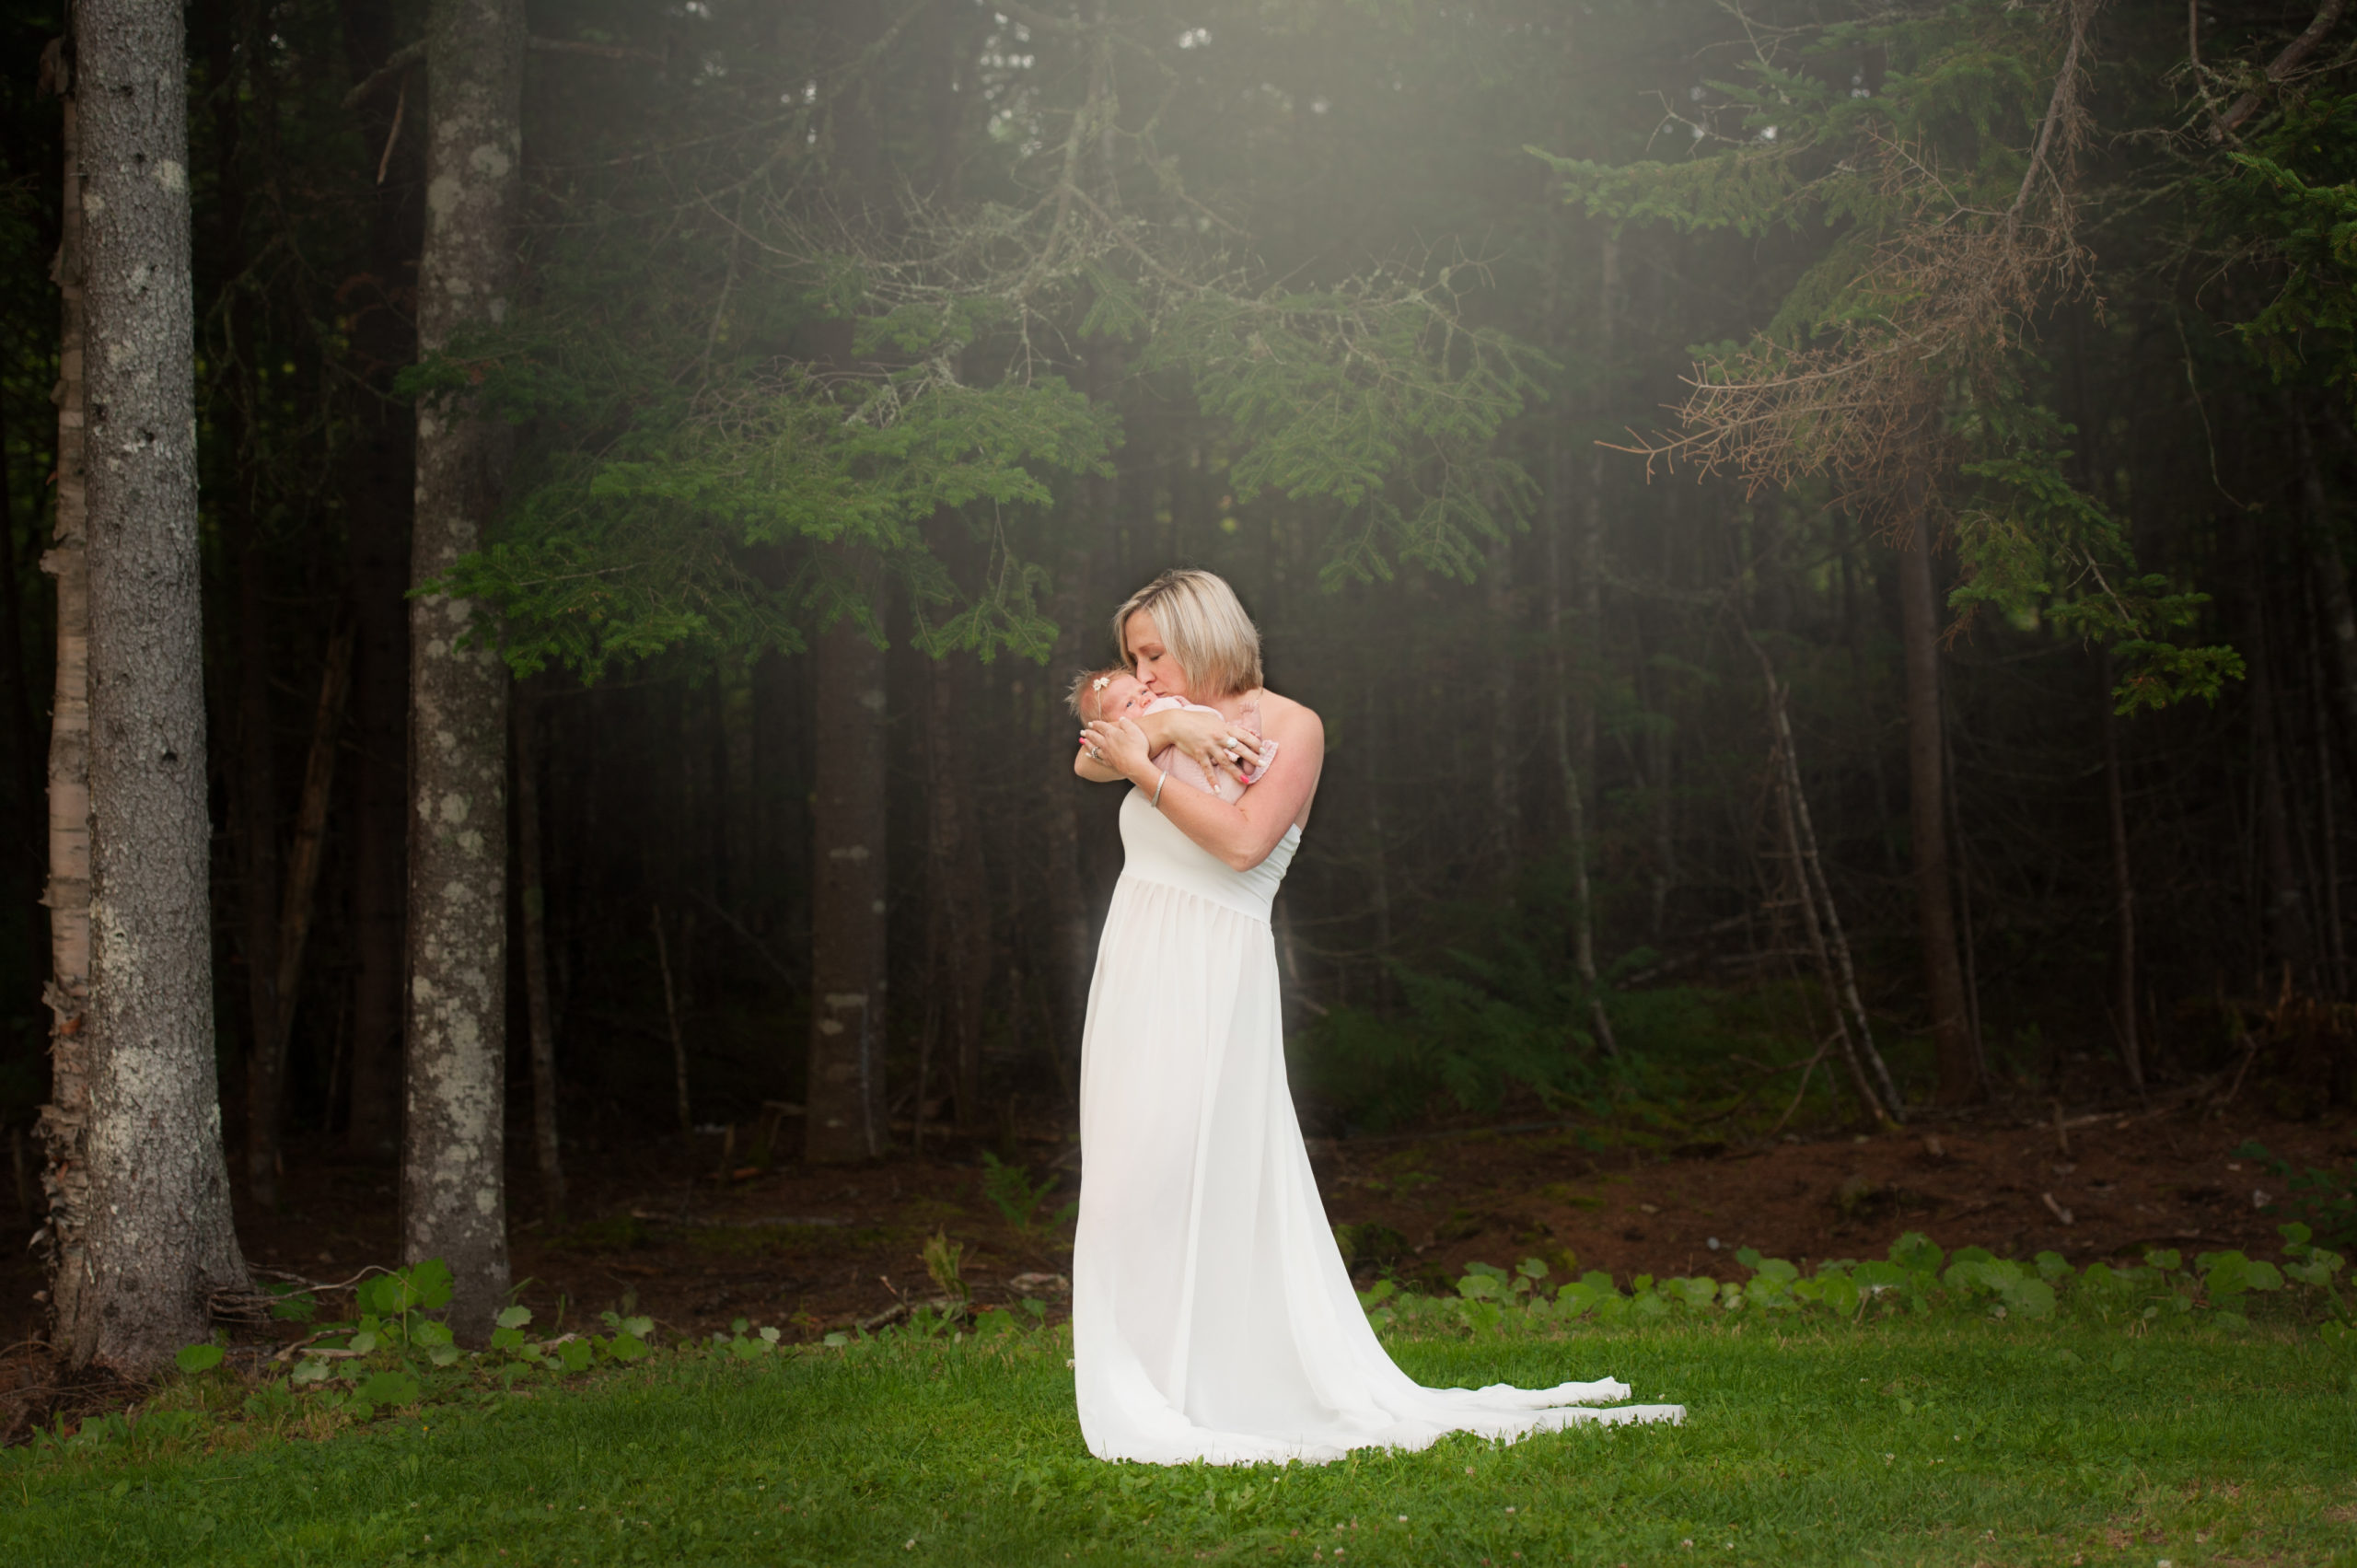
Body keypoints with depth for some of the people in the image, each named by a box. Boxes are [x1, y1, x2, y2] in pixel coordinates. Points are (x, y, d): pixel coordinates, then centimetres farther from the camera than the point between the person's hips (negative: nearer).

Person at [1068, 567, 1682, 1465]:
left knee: (1197, 1182, -10)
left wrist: (1147, 772, -11)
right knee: (1132, 1188, 5)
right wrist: (1169, 728, -13)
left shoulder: (1290, 726, -2)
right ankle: (1142, 1388, 9)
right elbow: (1088, 760, 2)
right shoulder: (1181, 723, 19)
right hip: (1134, 981, 7)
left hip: (1211, 981, -7)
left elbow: (1245, 841, -15)